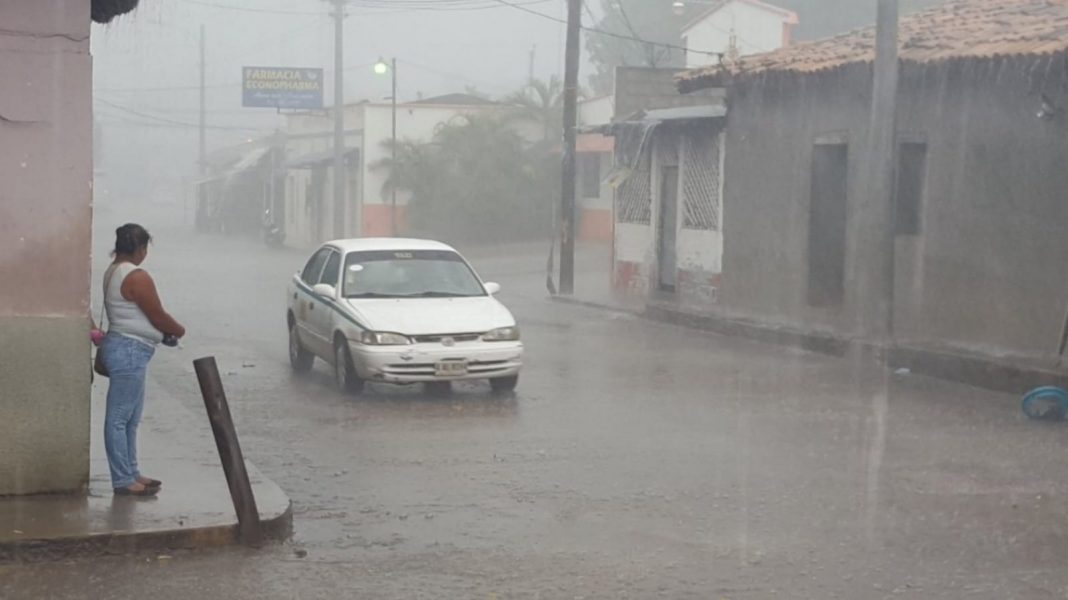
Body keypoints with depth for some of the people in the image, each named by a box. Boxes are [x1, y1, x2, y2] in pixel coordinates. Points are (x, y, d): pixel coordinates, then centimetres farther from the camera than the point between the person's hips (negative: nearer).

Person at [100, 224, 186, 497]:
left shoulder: (114, 272, 14)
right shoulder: (137, 277, -17)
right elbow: (158, 317, -13)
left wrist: (166, 331, 16)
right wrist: (179, 330, 6)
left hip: (125, 349, 11)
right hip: (130, 351, -11)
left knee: (130, 418, 16)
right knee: (120, 417, -6)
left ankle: (130, 473, 22)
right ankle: (123, 480, -3)